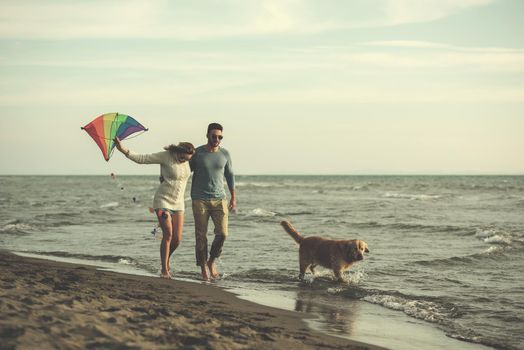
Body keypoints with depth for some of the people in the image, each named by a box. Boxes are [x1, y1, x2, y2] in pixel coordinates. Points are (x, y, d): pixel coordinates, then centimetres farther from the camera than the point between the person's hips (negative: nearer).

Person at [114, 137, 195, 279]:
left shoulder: (188, 160, 3)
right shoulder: (165, 156, -13)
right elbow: (141, 158, -13)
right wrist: (123, 150, -22)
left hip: (178, 203, 5)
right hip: (163, 200, -5)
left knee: (177, 239, -1)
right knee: (168, 234, -15)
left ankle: (166, 259, 29)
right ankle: (164, 270, -6)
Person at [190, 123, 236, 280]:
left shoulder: (224, 154, 5)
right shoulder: (197, 153, -3)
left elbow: (230, 175, 15)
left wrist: (233, 198, 13)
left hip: (219, 199, 2)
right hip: (200, 200, -2)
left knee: (222, 233, -9)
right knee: (201, 236, -1)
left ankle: (212, 261, 15)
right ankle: (203, 267, 11)